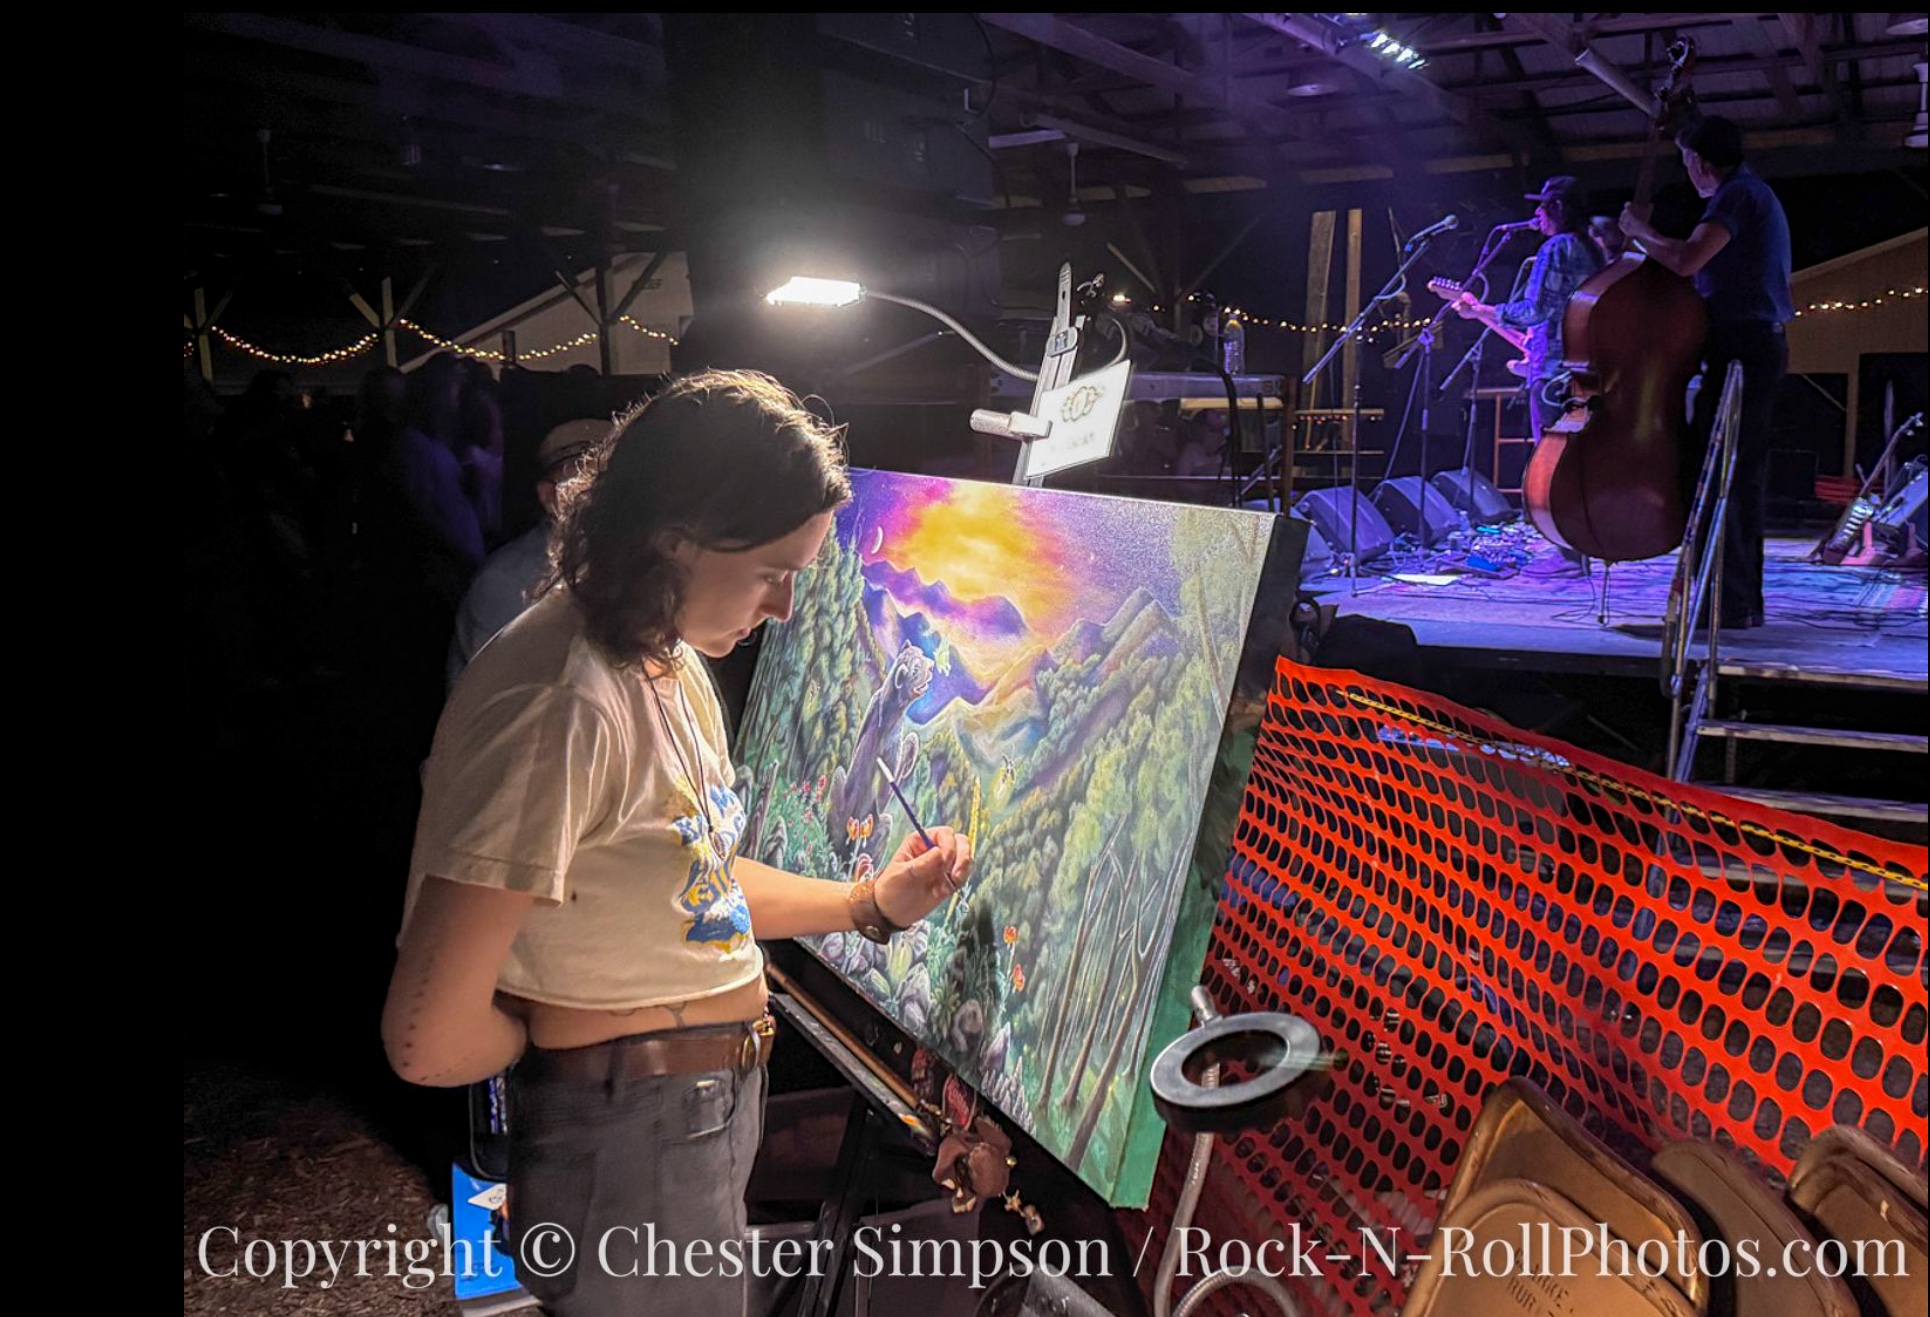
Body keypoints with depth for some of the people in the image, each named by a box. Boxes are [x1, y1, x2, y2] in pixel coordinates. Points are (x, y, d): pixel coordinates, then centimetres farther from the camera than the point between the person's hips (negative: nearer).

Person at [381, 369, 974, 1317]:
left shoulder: (673, 662, 3)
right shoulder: (566, 709, -28)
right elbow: (431, 1042, -27)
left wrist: (870, 903, 5)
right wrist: (581, 1042, -8)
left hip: (711, 1114, 9)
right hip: (630, 1148, -9)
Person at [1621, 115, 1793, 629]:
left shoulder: (1736, 195, -11)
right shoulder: (1756, 193, 22)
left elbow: (1686, 259, -26)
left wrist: (1640, 231, -10)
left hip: (1740, 351, -11)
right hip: (1761, 348, 11)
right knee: (1742, 478, 13)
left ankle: (1727, 602, -12)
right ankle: (1745, 599, 19)